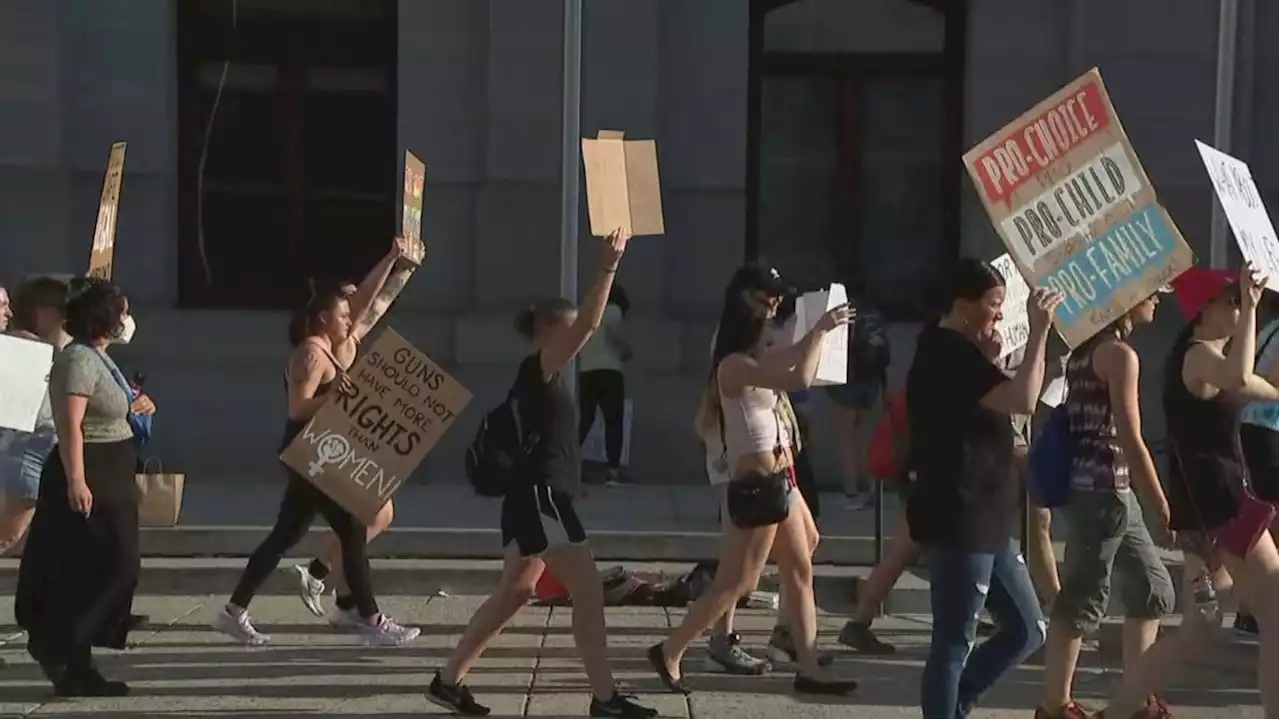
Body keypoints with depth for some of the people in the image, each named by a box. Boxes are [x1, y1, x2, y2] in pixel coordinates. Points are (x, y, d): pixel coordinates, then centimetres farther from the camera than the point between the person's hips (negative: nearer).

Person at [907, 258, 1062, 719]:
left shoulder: (956, 352, 15)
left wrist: (990, 361, 11)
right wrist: (1039, 332, -22)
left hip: (984, 523, 10)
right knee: (954, 644, -3)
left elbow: (996, 405, 27)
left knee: (1027, 630, 14)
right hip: (957, 524, -10)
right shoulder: (947, 355, -17)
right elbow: (1023, 401, -27)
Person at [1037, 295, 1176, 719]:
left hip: (1109, 490, 10)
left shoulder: (1089, 349, 15)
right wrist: (1164, 510, -13)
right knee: (1083, 599, -3)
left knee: (1152, 588, 15)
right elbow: (1130, 441, -17)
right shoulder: (1119, 353, -13)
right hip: (1102, 489, -10)